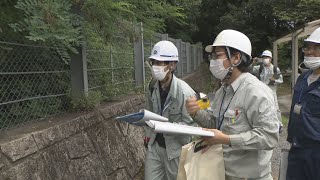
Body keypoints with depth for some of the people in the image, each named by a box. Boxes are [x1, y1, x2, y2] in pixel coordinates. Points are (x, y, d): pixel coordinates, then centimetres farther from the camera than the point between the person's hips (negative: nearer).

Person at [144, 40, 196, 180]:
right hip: (155, 145, 5)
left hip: (176, 149, -4)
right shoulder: (152, 86, -4)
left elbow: (191, 125, -19)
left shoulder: (184, 92, -22)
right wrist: (148, 135, 10)